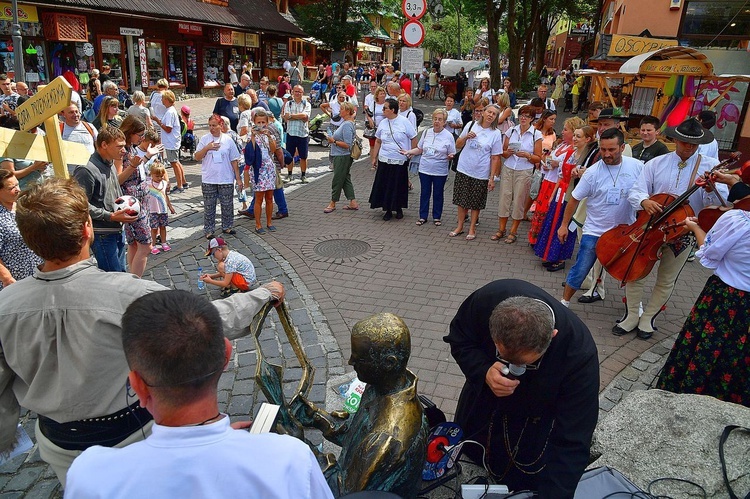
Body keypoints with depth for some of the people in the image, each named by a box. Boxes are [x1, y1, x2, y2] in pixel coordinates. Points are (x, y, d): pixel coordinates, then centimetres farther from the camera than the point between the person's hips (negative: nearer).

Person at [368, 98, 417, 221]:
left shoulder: (404, 122, -8)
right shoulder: (383, 123, 5)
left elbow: (414, 138, -2)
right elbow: (378, 142, 13)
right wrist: (374, 158, 11)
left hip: (400, 161, -4)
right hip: (384, 160, 4)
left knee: (399, 186, 6)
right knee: (384, 186, 4)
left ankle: (399, 209, 24)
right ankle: (388, 210, 18)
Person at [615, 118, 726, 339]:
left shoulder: (710, 167, -5)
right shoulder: (656, 164, -1)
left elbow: (720, 201, -13)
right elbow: (635, 192, -7)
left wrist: (711, 188, -34)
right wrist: (645, 201, -30)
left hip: (682, 234, -1)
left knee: (666, 281, 11)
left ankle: (647, 319, 30)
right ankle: (632, 316, 23)